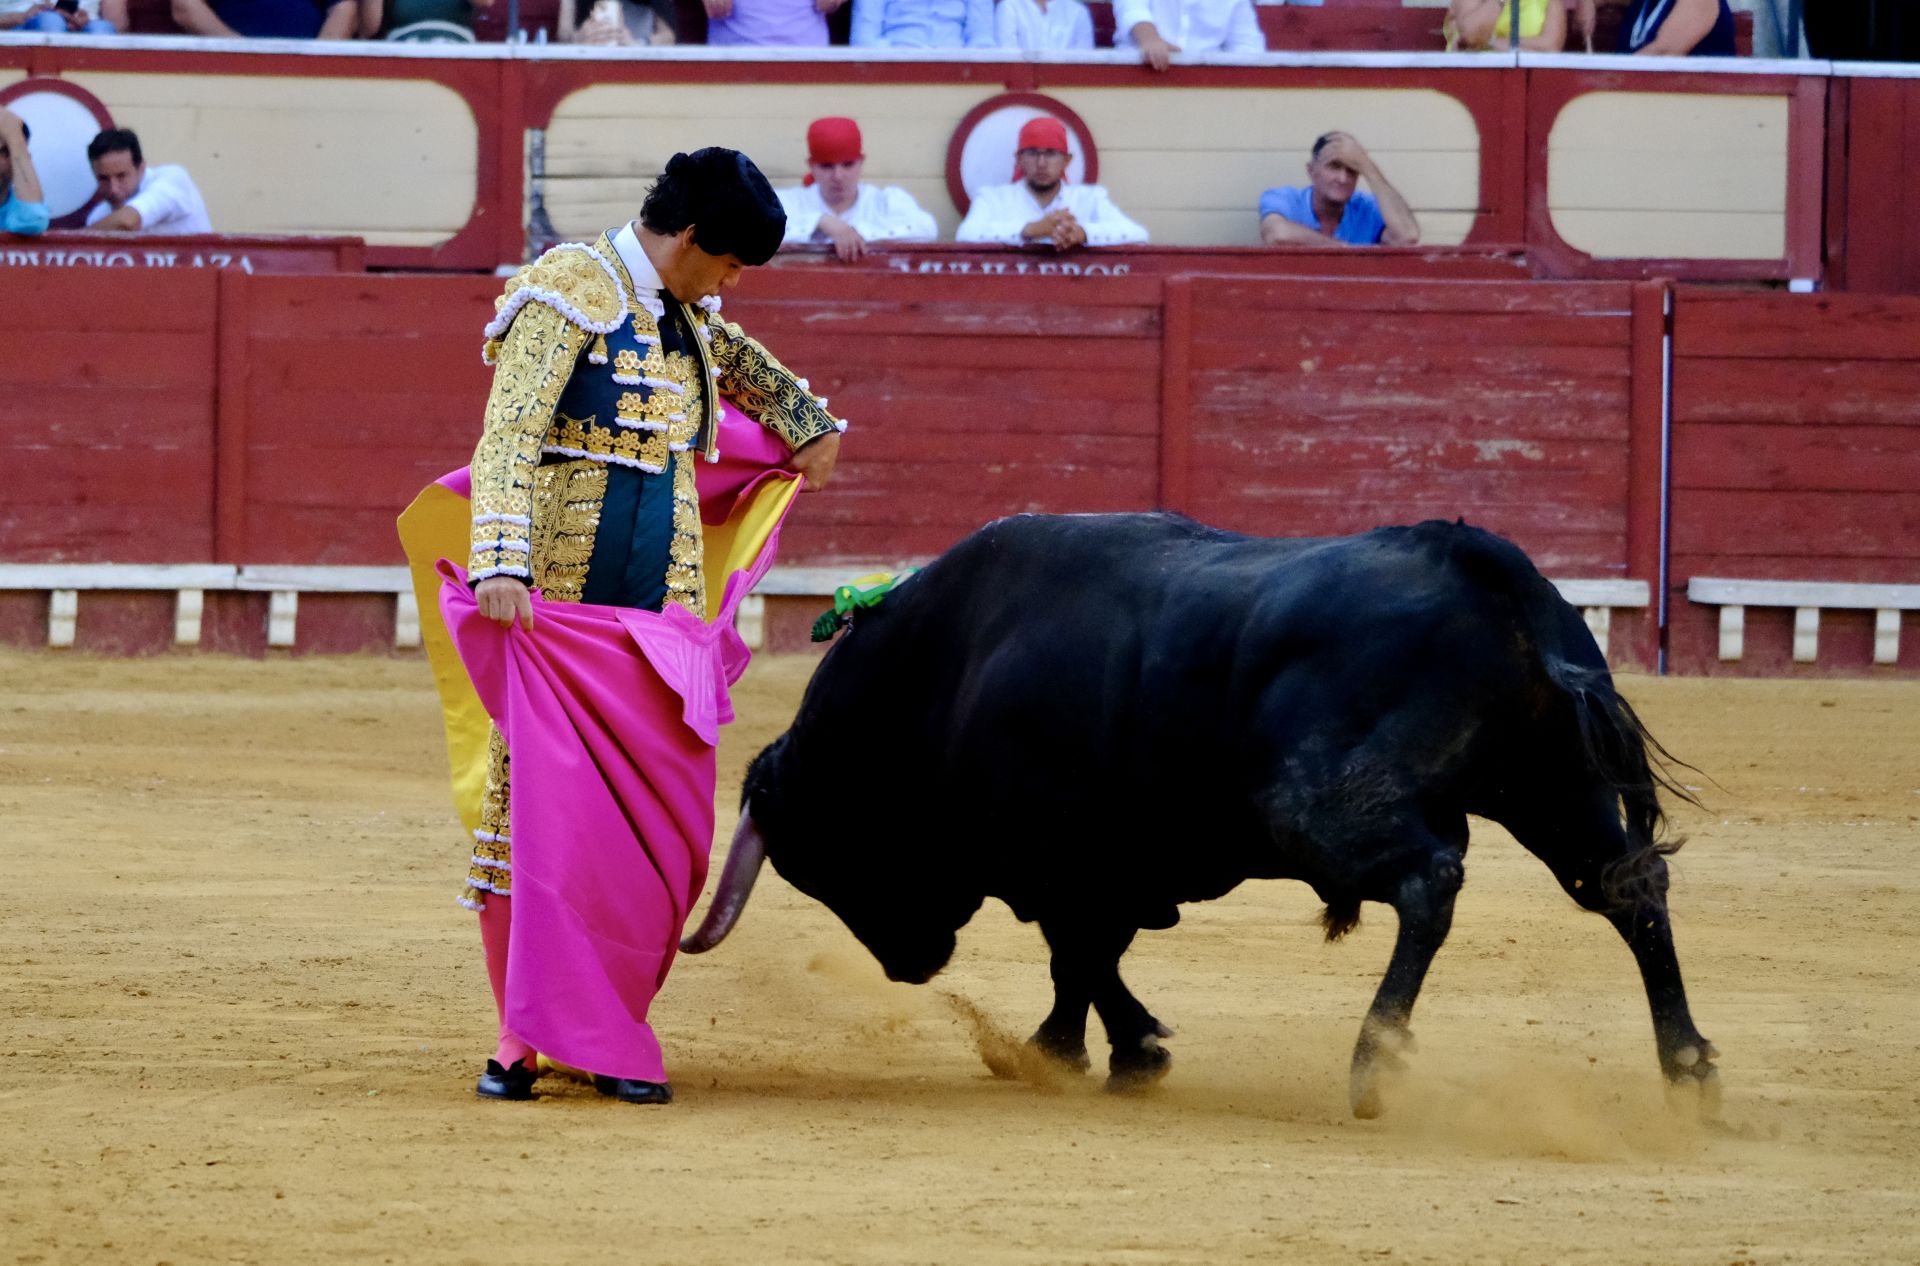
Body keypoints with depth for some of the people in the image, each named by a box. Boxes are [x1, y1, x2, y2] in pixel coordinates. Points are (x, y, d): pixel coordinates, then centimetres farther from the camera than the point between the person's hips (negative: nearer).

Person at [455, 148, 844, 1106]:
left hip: (660, 600, 7)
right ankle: (521, 1040, 1)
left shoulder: (683, 312, 16)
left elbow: (740, 361, 41)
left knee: (663, 827, 0)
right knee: (539, 803, -5)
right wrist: (500, 566, -29)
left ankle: (605, 1037, 6)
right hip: (557, 597, -7)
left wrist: (810, 429, 53)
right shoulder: (573, 292, -8)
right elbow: (509, 439, -18)